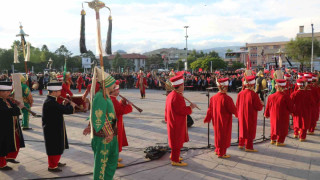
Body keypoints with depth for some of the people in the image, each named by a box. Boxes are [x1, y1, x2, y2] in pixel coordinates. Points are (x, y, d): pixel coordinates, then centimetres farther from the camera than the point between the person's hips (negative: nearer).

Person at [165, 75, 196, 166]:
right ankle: (175, 160, 12)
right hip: (177, 124, -10)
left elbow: (167, 109, 14)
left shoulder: (170, 95, 7)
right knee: (177, 141, 1)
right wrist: (191, 107, -11)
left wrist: (167, 119, 22)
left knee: (176, 140, 23)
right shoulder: (177, 97, -24)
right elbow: (182, 110, -25)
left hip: (173, 122, 10)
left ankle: (173, 155, 37)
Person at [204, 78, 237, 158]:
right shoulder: (227, 98, -23)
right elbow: (233, 110, -17)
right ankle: (221, 153, 15)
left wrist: (207, 119, 15)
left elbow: (210, 109, 5)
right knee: (224, 136, 6)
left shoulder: (213, 97, -3)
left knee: (218, 134, 20)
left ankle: (217, 150, 32)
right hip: (225, 121, -7)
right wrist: (236, 111, 7)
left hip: (216, 121, 7)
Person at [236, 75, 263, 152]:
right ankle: (248, 147, 12)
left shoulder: (240, 94, -4)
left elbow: (237, 106, 5)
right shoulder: (253, 94, -19)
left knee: (242, 129, 20)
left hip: (242, 116, 6)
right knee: (250, 130, 6)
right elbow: (259, 107, -15)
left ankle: (241, 144, 30)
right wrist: (261, 104, 6)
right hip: (251, 117, -5)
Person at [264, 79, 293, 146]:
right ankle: (279, 141, 14)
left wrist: (266, 114, 18)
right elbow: (291, 107, -11)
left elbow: (268, 107, 4)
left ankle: (273, 139, 34)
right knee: (282, 128, 10)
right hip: (283, 117, -4)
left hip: (273, 116, 4)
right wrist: (290, 111, 11)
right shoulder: (285, 96, -19)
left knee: (274, 127, 21)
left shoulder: (271, 96, -7)